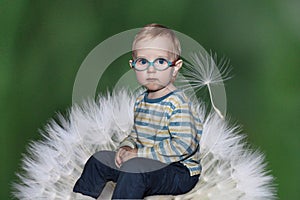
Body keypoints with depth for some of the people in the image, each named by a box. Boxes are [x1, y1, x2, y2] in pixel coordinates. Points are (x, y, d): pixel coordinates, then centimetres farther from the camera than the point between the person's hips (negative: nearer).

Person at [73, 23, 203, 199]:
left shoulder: (178, 103, -19)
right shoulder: (141, 101, 9)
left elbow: (184, 145, -27)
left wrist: (139, 154, -23)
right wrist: (126, 147, -2)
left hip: (180, 171, -9)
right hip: (146, 164, 9)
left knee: (133, 168, -32)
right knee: (100, 159, 10)